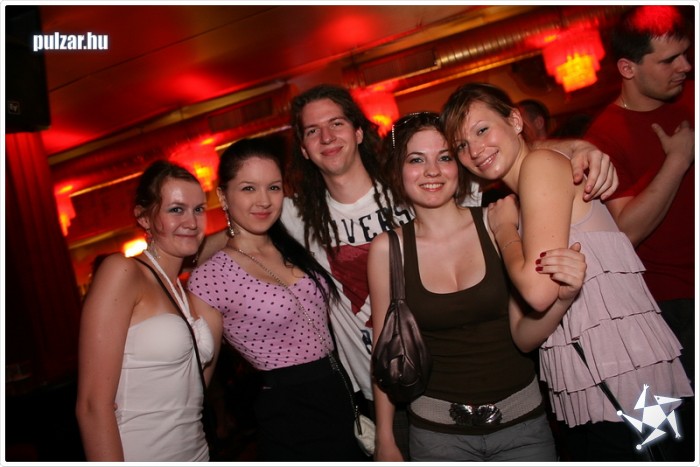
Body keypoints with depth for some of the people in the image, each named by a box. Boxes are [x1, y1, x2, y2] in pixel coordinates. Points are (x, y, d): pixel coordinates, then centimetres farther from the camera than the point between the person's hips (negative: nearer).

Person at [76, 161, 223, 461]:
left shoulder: (188, 293, 6)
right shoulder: (121, 272, -15)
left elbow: (195, 386, 4)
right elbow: (93, 405, -19)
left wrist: (215, 310, -1)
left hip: (197, 453, 7)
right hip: (137, 456, -7)